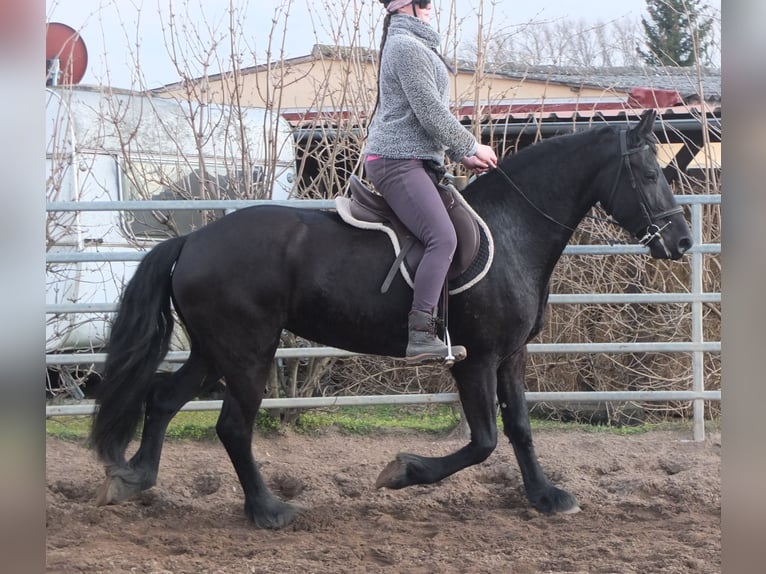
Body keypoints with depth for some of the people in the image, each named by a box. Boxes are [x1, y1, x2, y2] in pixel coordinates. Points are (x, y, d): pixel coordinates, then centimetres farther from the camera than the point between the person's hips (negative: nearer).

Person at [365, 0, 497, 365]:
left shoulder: (410, 45, 23)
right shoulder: (408, 47, -11)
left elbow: (430, 116, 26)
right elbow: (431, 115, -15)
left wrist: (461, 154, 18)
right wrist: (471, 148, -3)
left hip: (414, 160, 11)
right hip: (398, 160, -11)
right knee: (443, 238, -23)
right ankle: (420, 335, -31)